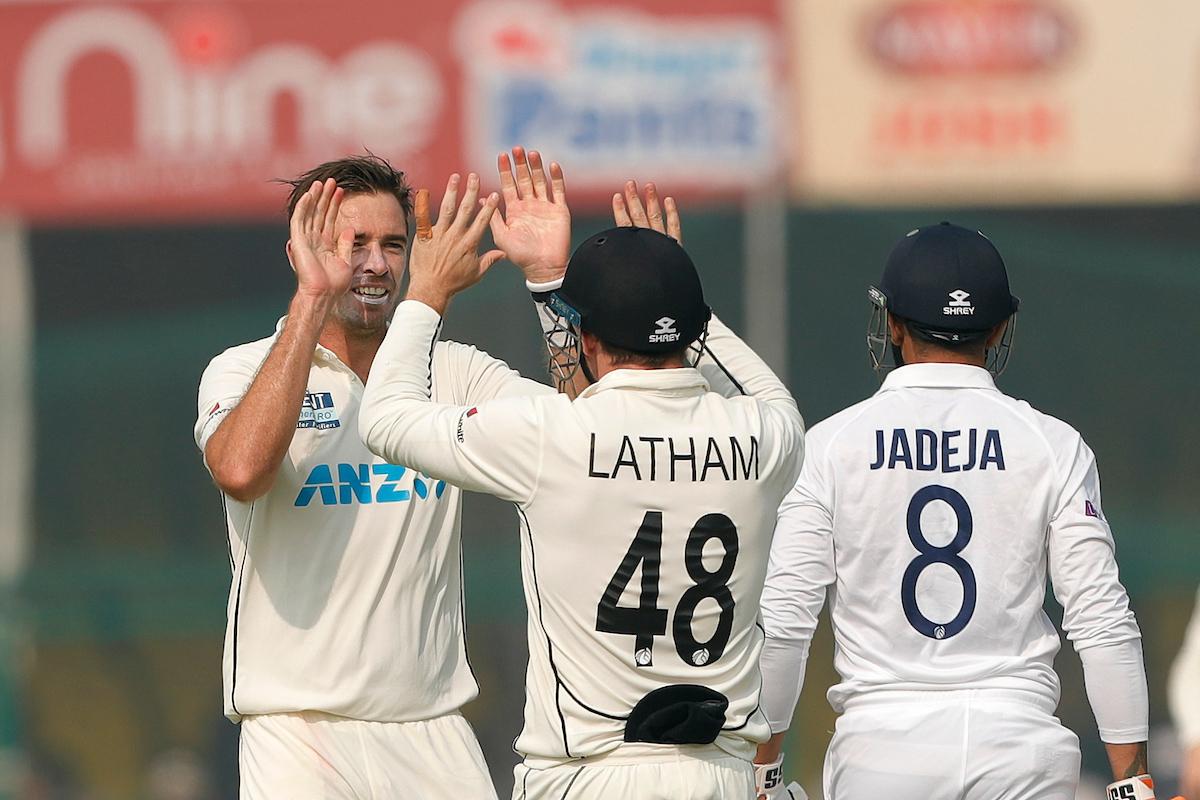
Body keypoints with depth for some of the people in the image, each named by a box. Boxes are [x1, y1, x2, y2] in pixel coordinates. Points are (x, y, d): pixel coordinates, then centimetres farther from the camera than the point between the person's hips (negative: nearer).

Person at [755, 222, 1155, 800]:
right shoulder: (1051, 445, 1)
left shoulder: (832, 444, 0)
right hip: (1020, 751, 0)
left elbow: (783, 620, -1)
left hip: (880, 747, 0)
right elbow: (1102, 624, -2)